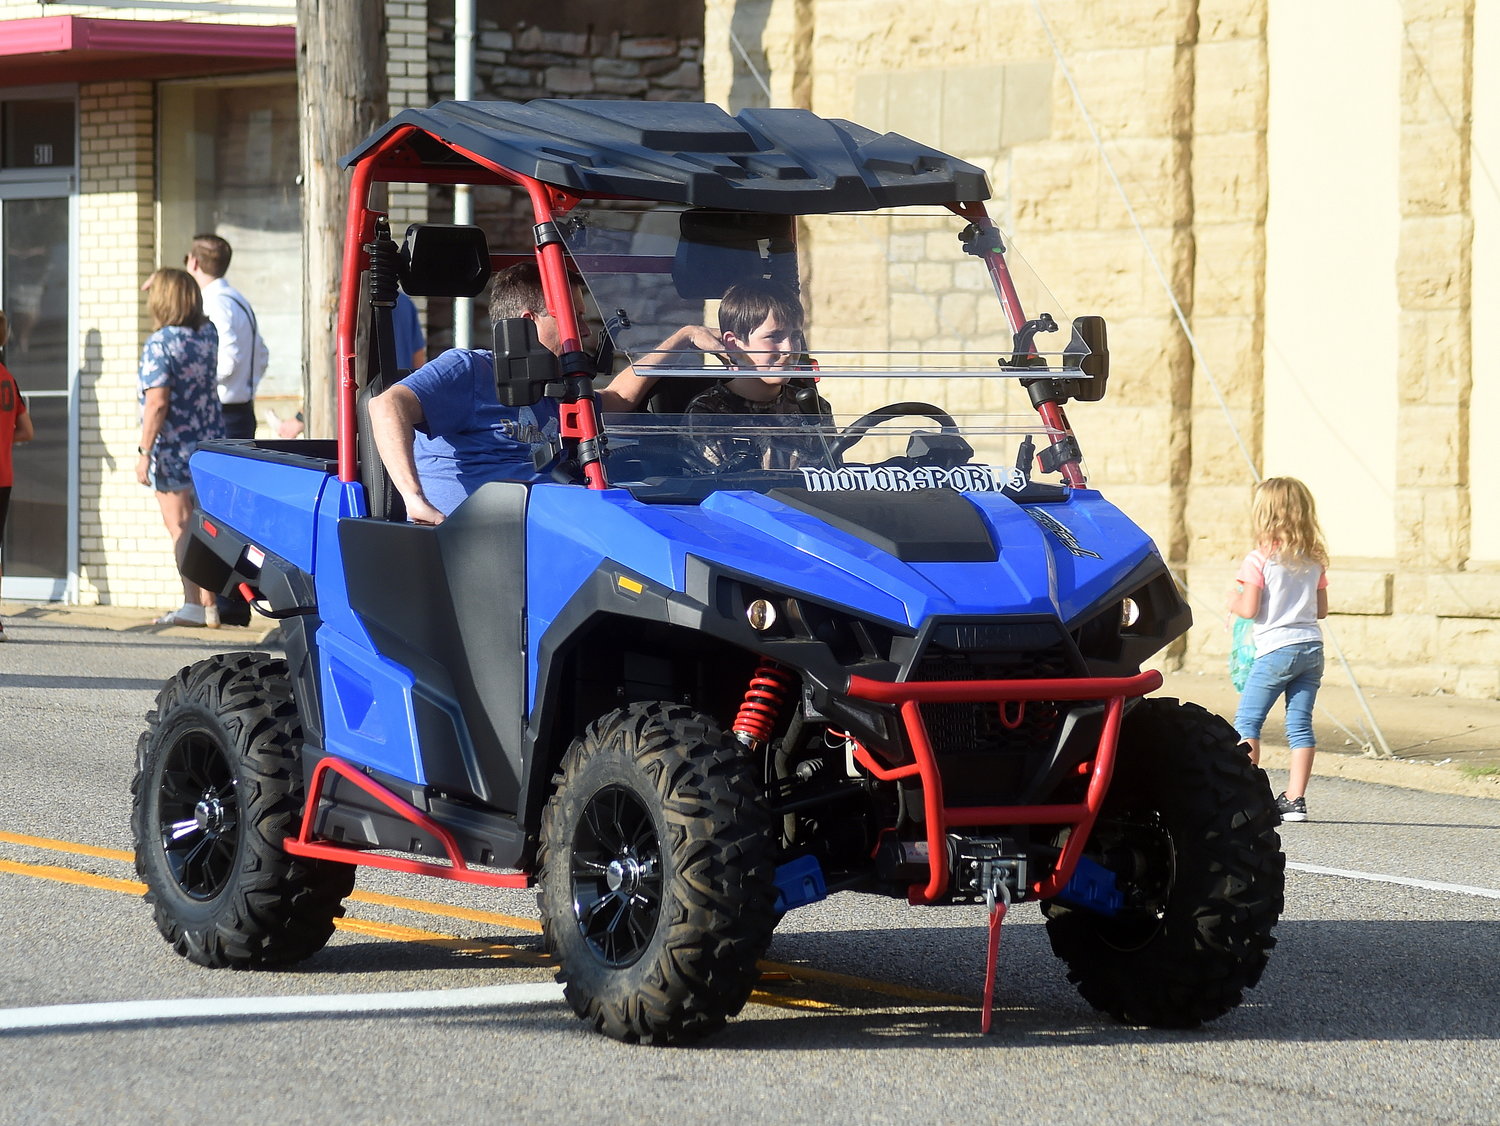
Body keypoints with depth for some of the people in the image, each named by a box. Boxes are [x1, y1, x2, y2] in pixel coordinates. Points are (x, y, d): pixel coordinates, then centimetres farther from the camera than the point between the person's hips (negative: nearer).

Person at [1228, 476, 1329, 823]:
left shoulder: (1260, 560, -8)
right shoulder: (1314, 561, 9)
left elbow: (1250, 609, -11)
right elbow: (1322, 609, 14)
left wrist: (1234, 601, 10)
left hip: (1275, 650, -6)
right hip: (1311, 648, 6)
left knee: (1246, 722, 3)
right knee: (1300, 725, 5)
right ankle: (1295, 798, 3)